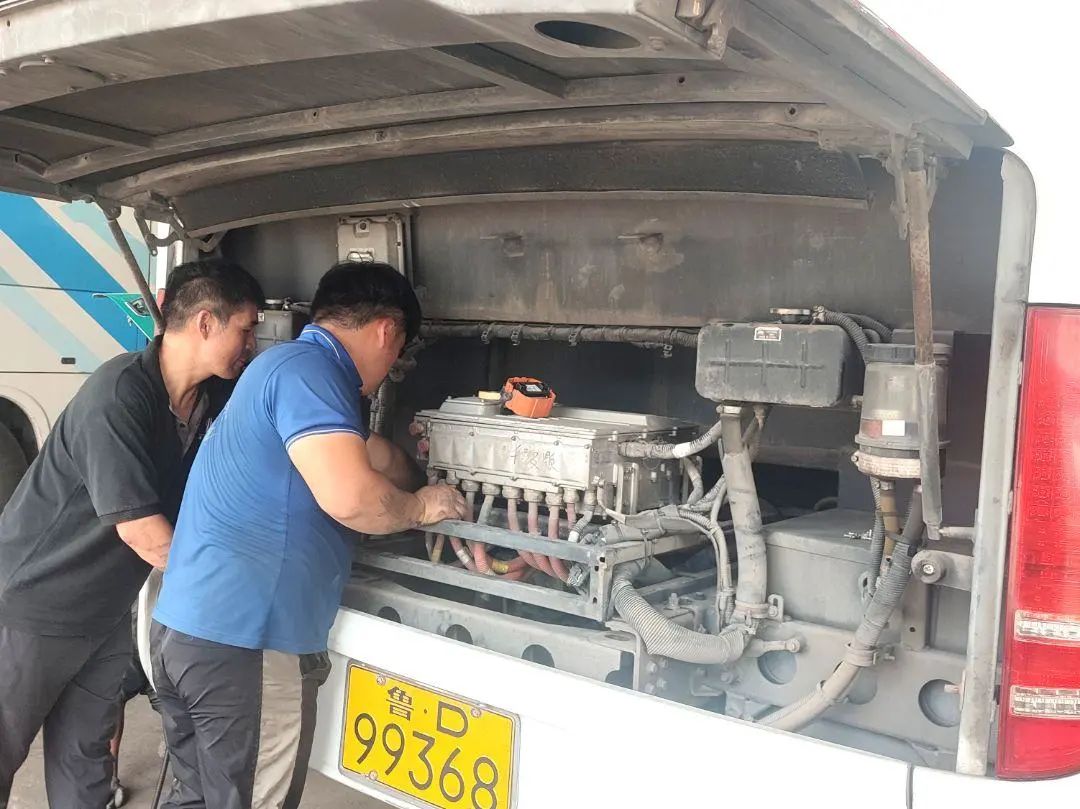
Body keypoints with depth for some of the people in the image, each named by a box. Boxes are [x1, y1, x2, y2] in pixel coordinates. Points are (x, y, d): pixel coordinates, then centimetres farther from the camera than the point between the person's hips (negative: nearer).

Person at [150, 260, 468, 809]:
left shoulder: (284, 367, 19)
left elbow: (373, 454, 32)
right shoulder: (306, 369, -14)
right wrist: (420, 507, -8)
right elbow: (350, 495, -26)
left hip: (184, 628, 10)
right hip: (244, 644, -10)